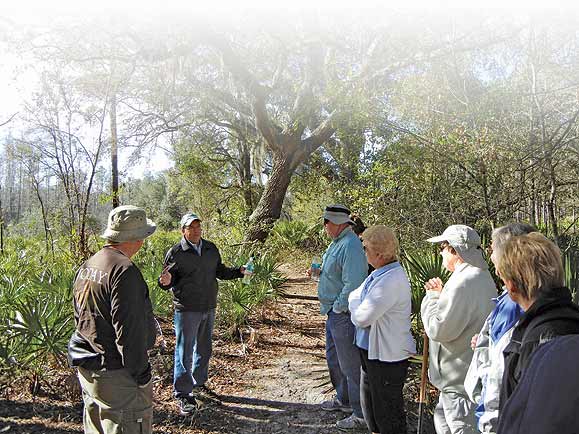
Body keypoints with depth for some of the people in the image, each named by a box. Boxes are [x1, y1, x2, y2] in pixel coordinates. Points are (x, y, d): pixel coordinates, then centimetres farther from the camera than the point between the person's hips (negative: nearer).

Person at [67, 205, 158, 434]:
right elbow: (129, 331, -24)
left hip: (87, 372, 10)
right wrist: (141, 374, -15)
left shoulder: (86, 266, 7)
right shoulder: (125, 271, -23)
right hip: (117, 376, -10)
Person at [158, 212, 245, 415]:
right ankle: (183, 394, 13)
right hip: (186, 310, -6)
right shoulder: (175, 252, -11)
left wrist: (239, 272, 1)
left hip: (209, 308, 6)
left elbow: (220, 271, 15)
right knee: (185, 352, 0)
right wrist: (166, 281, -30)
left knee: (204, 349, 18)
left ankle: (198, 384, 37)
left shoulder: (211, 248, 6)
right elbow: (168, 280, -7)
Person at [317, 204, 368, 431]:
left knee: (350, 365, 1)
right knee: (334, 360, 24)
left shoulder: (350, 245, -23)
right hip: (333, 313, 11)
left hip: (343, 315, -11)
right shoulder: (337, 242, 10)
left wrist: (338, 308, -20)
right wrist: (319, 273, 5)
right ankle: (343, 400, 42)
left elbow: (352, 284, -29)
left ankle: (361, 415, 15)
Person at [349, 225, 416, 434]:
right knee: (369, 403, 26)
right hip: (371, 351, 10)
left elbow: (361, 318, -27)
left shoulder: (391, 280, -28)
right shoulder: (381, 273, 4)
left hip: (387, 356, -10)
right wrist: (357, 301, -9)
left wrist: (354, 299, -10)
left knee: (388, 413, 9)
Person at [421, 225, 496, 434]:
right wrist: (441, 295, 4)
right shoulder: (482, 276, 9)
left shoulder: (463, 283, -26)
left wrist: (432, 296, -12)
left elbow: (438, 329, -26)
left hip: (461, 379, -11)